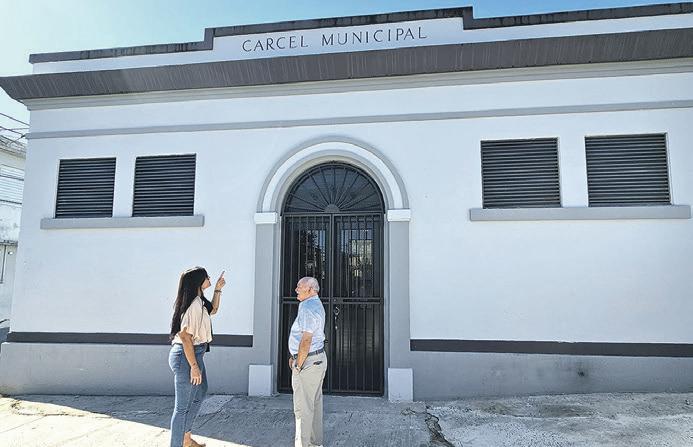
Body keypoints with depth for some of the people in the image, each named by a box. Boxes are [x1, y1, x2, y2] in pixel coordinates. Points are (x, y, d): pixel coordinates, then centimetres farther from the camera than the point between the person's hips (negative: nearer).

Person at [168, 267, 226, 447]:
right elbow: (186, 337, -25)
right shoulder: (193, 305, -24)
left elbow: (213, 310, 27)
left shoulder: (199, 301, 6)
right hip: (186, 356, -11)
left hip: (194, 353, 11)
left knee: (200, 393, 25)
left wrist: (218, 290, 17)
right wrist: (194, 366, -23)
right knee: (183, 406, 1)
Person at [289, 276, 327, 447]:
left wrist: (298, 365, -15)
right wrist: (295, 356, 17)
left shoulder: (307, 307, -20)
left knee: (303, 407, 1)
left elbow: (306, 340, -25)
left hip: (308, 362, -10)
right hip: (319, 358, 10)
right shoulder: (317, 305, 13)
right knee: (315, 402, 18)